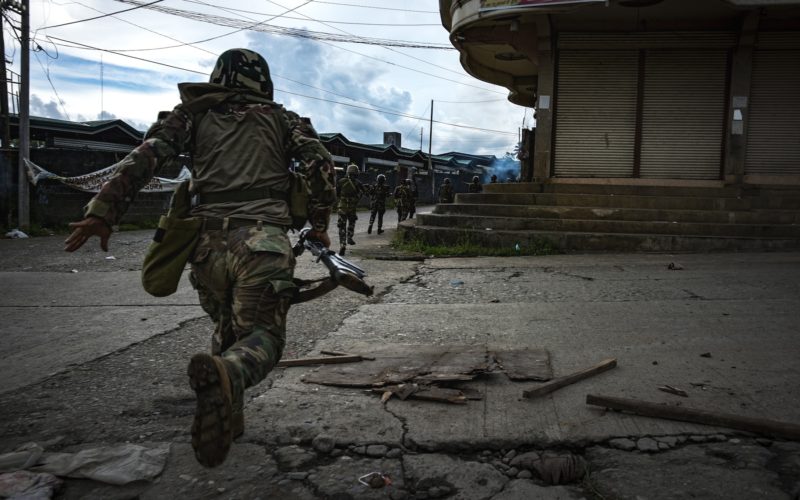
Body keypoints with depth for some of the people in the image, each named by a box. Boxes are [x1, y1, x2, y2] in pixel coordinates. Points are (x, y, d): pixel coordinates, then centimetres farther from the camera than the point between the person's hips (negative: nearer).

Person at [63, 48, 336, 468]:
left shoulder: (193, 115, 17)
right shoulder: (281, 118, 16)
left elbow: (147, 155, 3)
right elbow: (320, 162, 4)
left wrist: (103, 210, -3)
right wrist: (318, 223, 15)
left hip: (208, 243, 3)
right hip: (262, 241, -3)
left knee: (226, 326, 25)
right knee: (263, 333, 0)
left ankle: (226, 415, 18)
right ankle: (225, 376, -33)